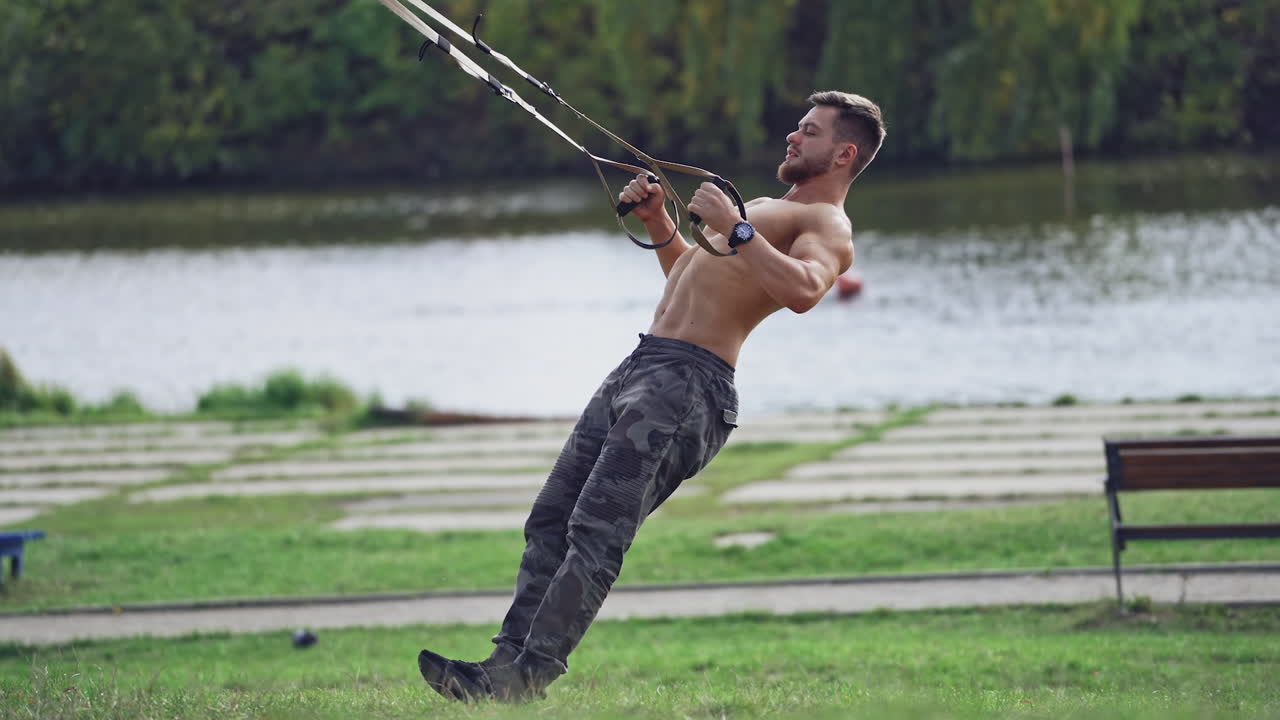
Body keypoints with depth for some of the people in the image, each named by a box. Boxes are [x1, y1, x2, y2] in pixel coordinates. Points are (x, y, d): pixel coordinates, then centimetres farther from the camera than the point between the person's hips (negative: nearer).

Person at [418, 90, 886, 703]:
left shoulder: (827, 225, -2)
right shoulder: (767, 208, 29)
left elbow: (802, 291, -25)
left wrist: (734, 230, -26)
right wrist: (657, 223, 27)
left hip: (689, 384, -10)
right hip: (639, 370, 10)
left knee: (597, 531, -19)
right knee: (550, 520, 4)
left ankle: (528, 676, -23)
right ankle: (510, 655, 2)